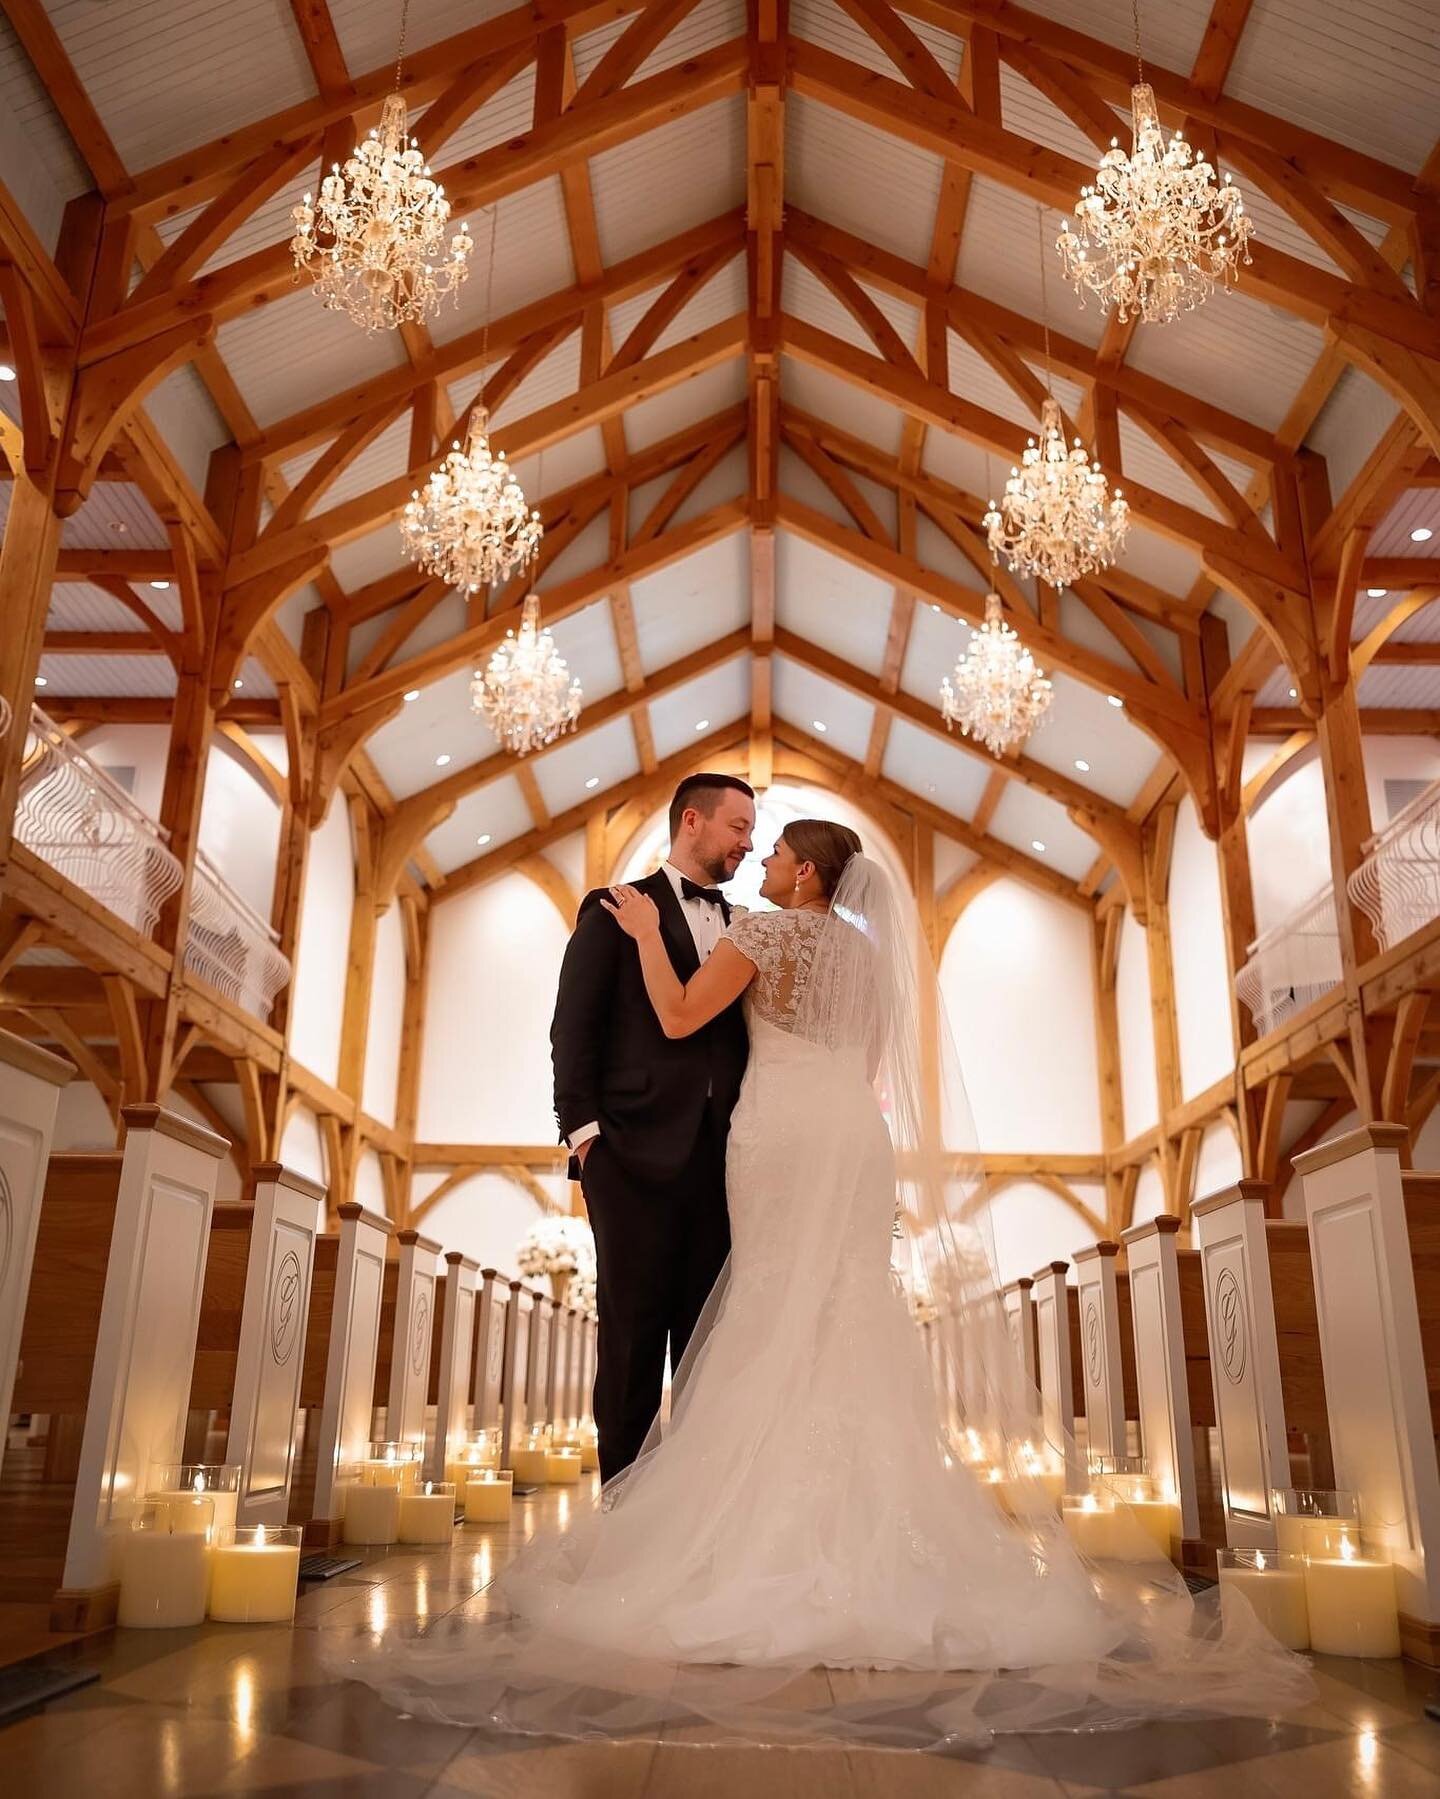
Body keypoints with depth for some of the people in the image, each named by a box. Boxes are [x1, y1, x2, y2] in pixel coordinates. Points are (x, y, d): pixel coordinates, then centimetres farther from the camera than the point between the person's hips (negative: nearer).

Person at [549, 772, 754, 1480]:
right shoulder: (615, 910, 6)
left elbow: (747, 1042, 18)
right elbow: (574, 1026, -1)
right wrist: (582, 1126, -10)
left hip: (721, 1156, 4)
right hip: (637, 1152, -4)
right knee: (633, 1330, 1)